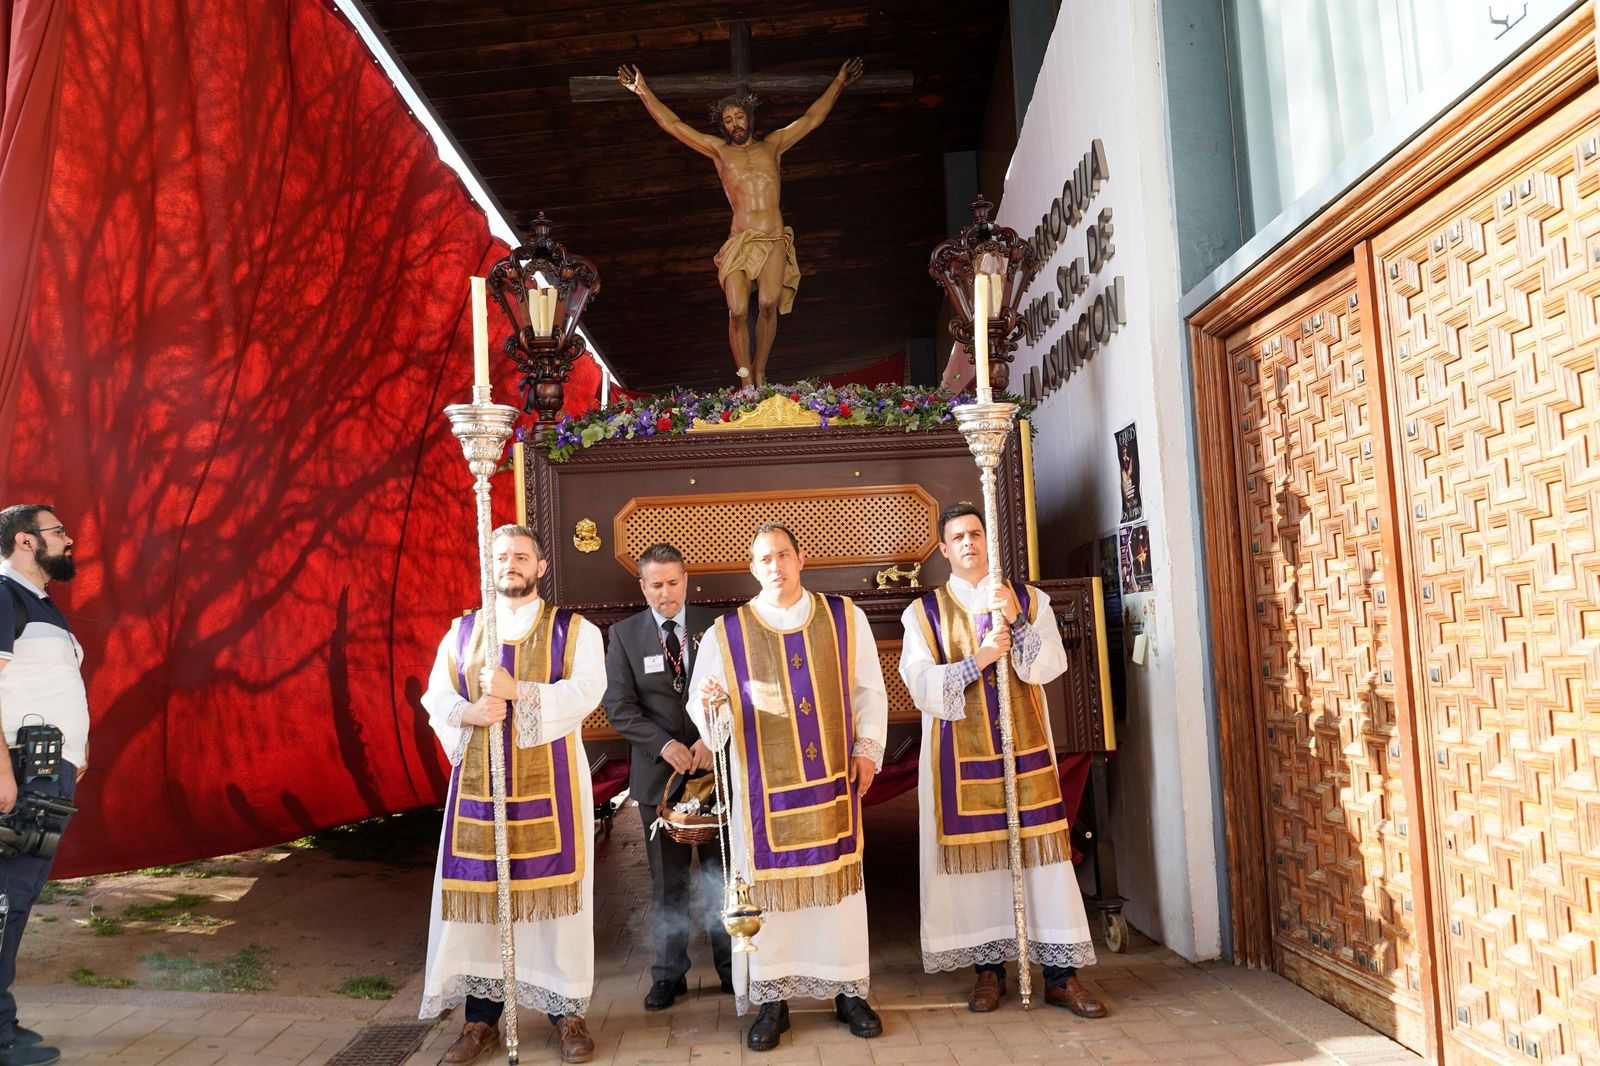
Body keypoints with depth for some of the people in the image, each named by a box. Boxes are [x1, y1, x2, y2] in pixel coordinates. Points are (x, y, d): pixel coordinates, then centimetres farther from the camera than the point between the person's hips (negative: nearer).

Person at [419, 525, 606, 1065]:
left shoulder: (574, 630, 3)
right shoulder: (461, 631, 13)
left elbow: (586, 690, -11)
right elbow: (436, 698, 7)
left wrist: (519, 691, -23)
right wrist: (469, 712, -15)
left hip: (550, 783, -2)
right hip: (478, 781, 3)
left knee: (554, 892, 1)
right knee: (477, 893, 3)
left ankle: (568, 1011, 15)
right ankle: (481, 1018, 17)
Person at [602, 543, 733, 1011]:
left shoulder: (714, 626, 0)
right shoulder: (625, 634, 0)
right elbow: (619, 706, -5)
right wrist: (665, 745, -17)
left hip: (717, 765, 0)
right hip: (658, 773, 0)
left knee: (724, 873, 9)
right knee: (666, 880, 9)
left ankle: (732, 967, 24)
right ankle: (669, 974, 22)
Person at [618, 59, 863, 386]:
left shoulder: (772, 145, 20)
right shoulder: (719, 150, 17)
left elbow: (811, 118, 24)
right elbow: (673, 124, 17)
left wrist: (839, 82, 26)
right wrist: (644, 92, 14)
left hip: (775, 241, 0)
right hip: (739, 243, 0)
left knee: (768, 304, -22)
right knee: (738, 312, -16)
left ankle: (760, 374, -11)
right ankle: (745, 382, -7)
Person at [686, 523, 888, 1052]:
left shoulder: (845, 618, 3)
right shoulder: (725, 633, -1)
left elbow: (869, 690, 9)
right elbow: (701, 706, -3)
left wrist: (867, 748, 1)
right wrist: (710, 703, -25)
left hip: (834, 779, 1)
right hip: (764, 786, -1)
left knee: (839, 877, 8)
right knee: (769, 882, 3)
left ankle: (847, 990, 23)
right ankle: (772, 999, 18)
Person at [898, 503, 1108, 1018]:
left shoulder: (1029, 600, 7)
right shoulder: (924, 612, 3)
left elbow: (1050, 665, -6)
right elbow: (920, 684, -8)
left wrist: (1016, 621, -20)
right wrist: (978, 659, -19)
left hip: (1026, 747, 1)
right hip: (960, 753, -1)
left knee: (1043, 850, 0)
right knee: (976, 855, 3)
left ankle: (1060, 974, 8)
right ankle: (989, 967, 17)